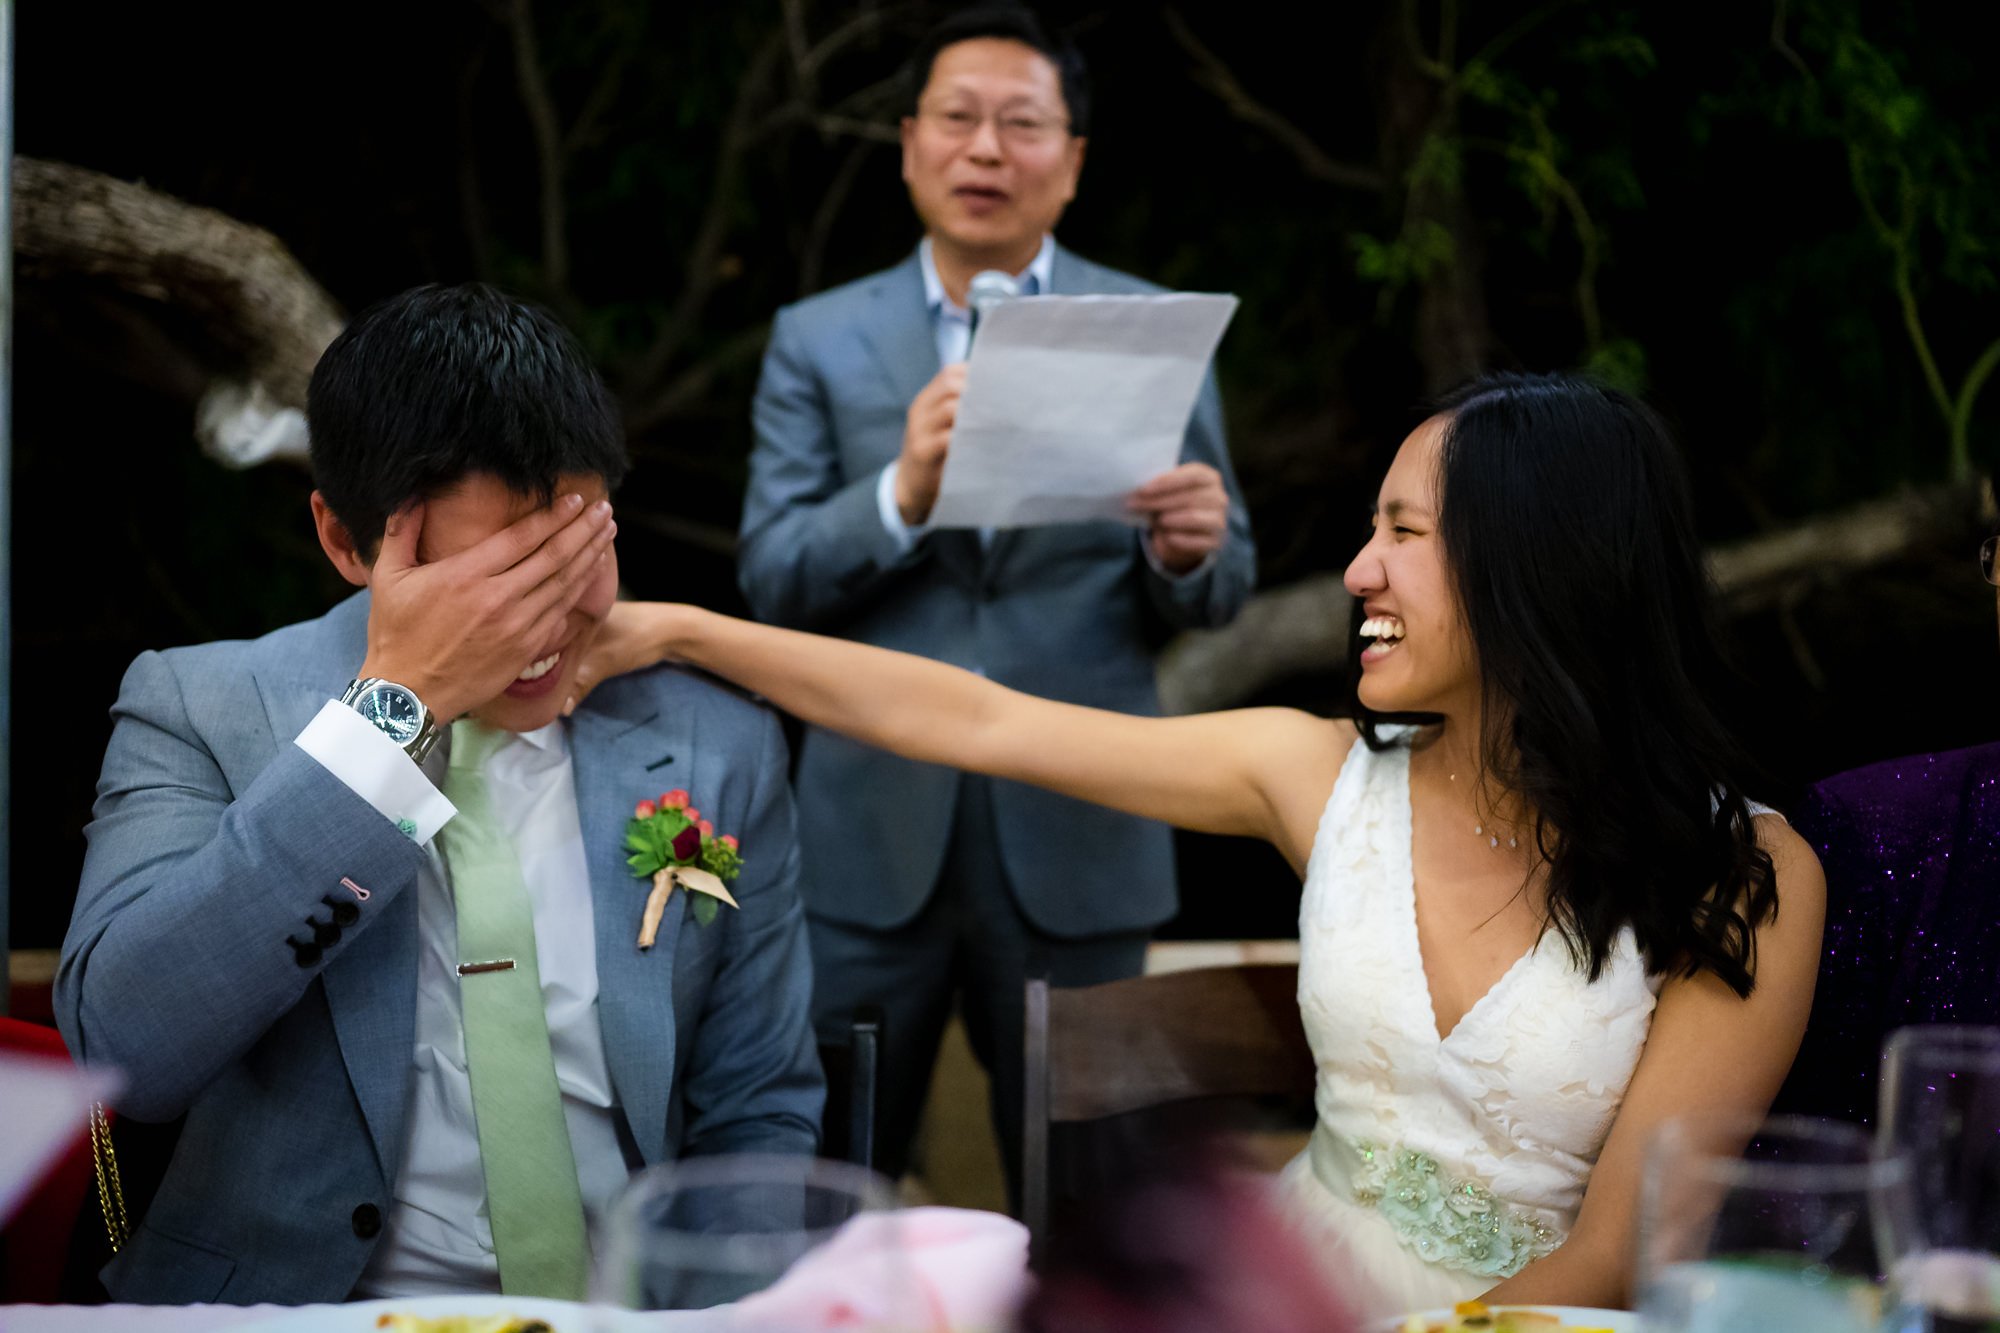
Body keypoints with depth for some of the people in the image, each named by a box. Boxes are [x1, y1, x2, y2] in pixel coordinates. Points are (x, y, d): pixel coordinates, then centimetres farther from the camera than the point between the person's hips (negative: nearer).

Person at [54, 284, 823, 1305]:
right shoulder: (199, 713, -1)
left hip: (633, 1303, 2)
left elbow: (760, 1118, 10)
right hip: (296, 1299, -1)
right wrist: (395, 703, -17)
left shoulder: (719, 752, 5)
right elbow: (125, 1045, -17)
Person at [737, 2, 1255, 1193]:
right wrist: (903, 493, -20)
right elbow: (770, 578, -2)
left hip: (1078, 840, 0)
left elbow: (1219, 591, 6)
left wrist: (1191, 550, -18)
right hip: (872, 838, 0)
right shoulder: (817, 341, 6)